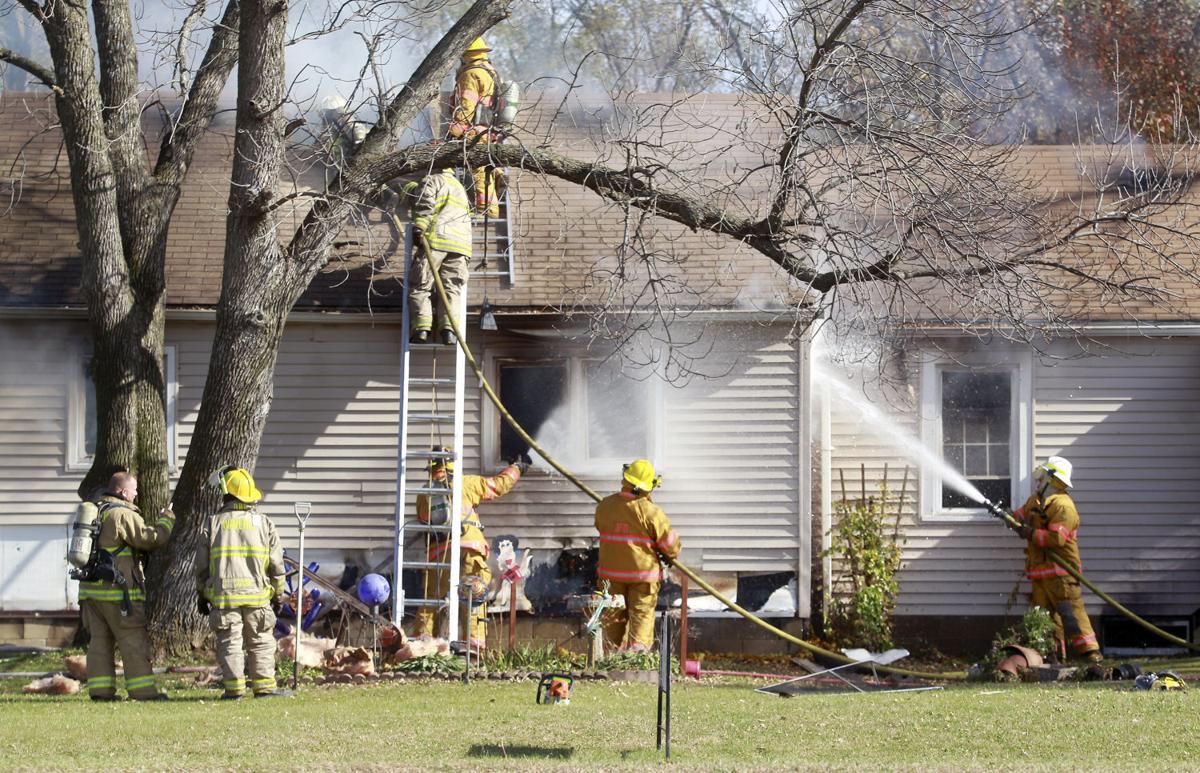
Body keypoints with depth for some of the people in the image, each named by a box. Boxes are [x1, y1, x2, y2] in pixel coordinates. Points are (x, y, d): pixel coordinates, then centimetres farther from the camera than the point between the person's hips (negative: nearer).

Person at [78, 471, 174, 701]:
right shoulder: (123, 514, -12)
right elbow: (151, 539, -12)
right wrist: (166, 519, 2)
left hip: (91, 588, 8)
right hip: (117, 590, -8)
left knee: (99, 639, 8)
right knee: (133, 641, -3)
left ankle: (100, 689, 5)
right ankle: (142, 689, -4)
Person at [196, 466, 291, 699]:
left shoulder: (213, 523, 0)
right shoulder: (264, 523, 3)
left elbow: (202, 564, 4)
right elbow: (276, 564, 6)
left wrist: (202, 595, 14)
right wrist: (279, 593, 17)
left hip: (223, 594, -1)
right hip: (257, 594, 1)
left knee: (229, 642, 3)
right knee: (261, 641, 8)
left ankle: (233, 687, 0)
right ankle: (264, 686, 6)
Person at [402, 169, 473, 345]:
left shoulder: (430, 181, 12)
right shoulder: (459, 188, 34)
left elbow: (425, 205, -6)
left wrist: (418, 229, -15)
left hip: (435, 238, -5)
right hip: (460, 243, 6)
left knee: (420, 287, -2)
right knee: (451, 289, 3)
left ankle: (422, 328, -16)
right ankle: (448, 330, -14)